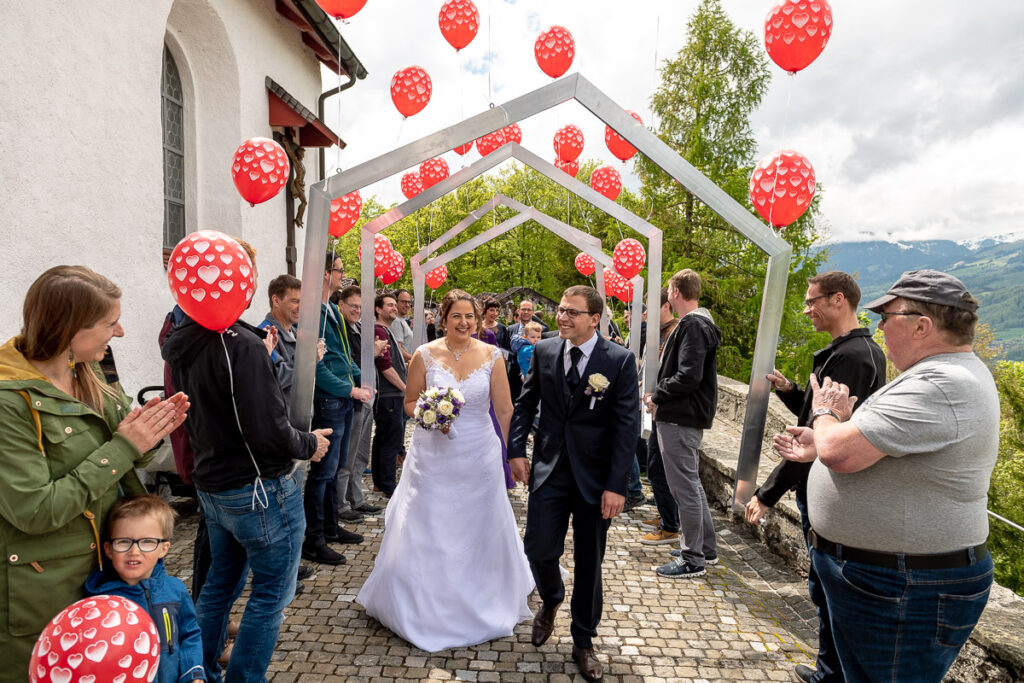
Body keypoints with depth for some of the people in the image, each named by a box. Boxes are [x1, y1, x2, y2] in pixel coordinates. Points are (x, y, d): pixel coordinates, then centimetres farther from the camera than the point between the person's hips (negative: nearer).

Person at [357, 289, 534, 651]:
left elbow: (505, 409, -1)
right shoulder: (425, 354, -6)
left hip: (478, 455, 1)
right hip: (433, 456, 0)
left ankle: (481, 606, 41)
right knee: (428, 531, 9)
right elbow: (409, 402, 4)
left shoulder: (491, 356, -5)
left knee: (480, 528, 15)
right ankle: (426, 605, 33)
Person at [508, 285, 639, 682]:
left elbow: (627, 426, -12)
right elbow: (525, 403, 8)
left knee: (589, 562, 10)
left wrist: (616, 485, -16)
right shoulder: (544, 352, -1)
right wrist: (516, 450, -1)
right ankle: (551, 600, 39)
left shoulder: (619, 360, -11)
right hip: (549, 470, 2)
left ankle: (583, 642, 32)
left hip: (595, 476, -2)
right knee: (539, 550, 3)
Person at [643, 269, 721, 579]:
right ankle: (706, 549, 31)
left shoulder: (692, 326, -18)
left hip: (681, 418, -11)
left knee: (685, 487, -1)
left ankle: (692, 560, 10)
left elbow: (688, 376, -26)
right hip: (685, 416, 11)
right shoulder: (698, 322, 16)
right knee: (691, 484, 19)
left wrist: (657, 397, -13)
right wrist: (658, 394, 9)